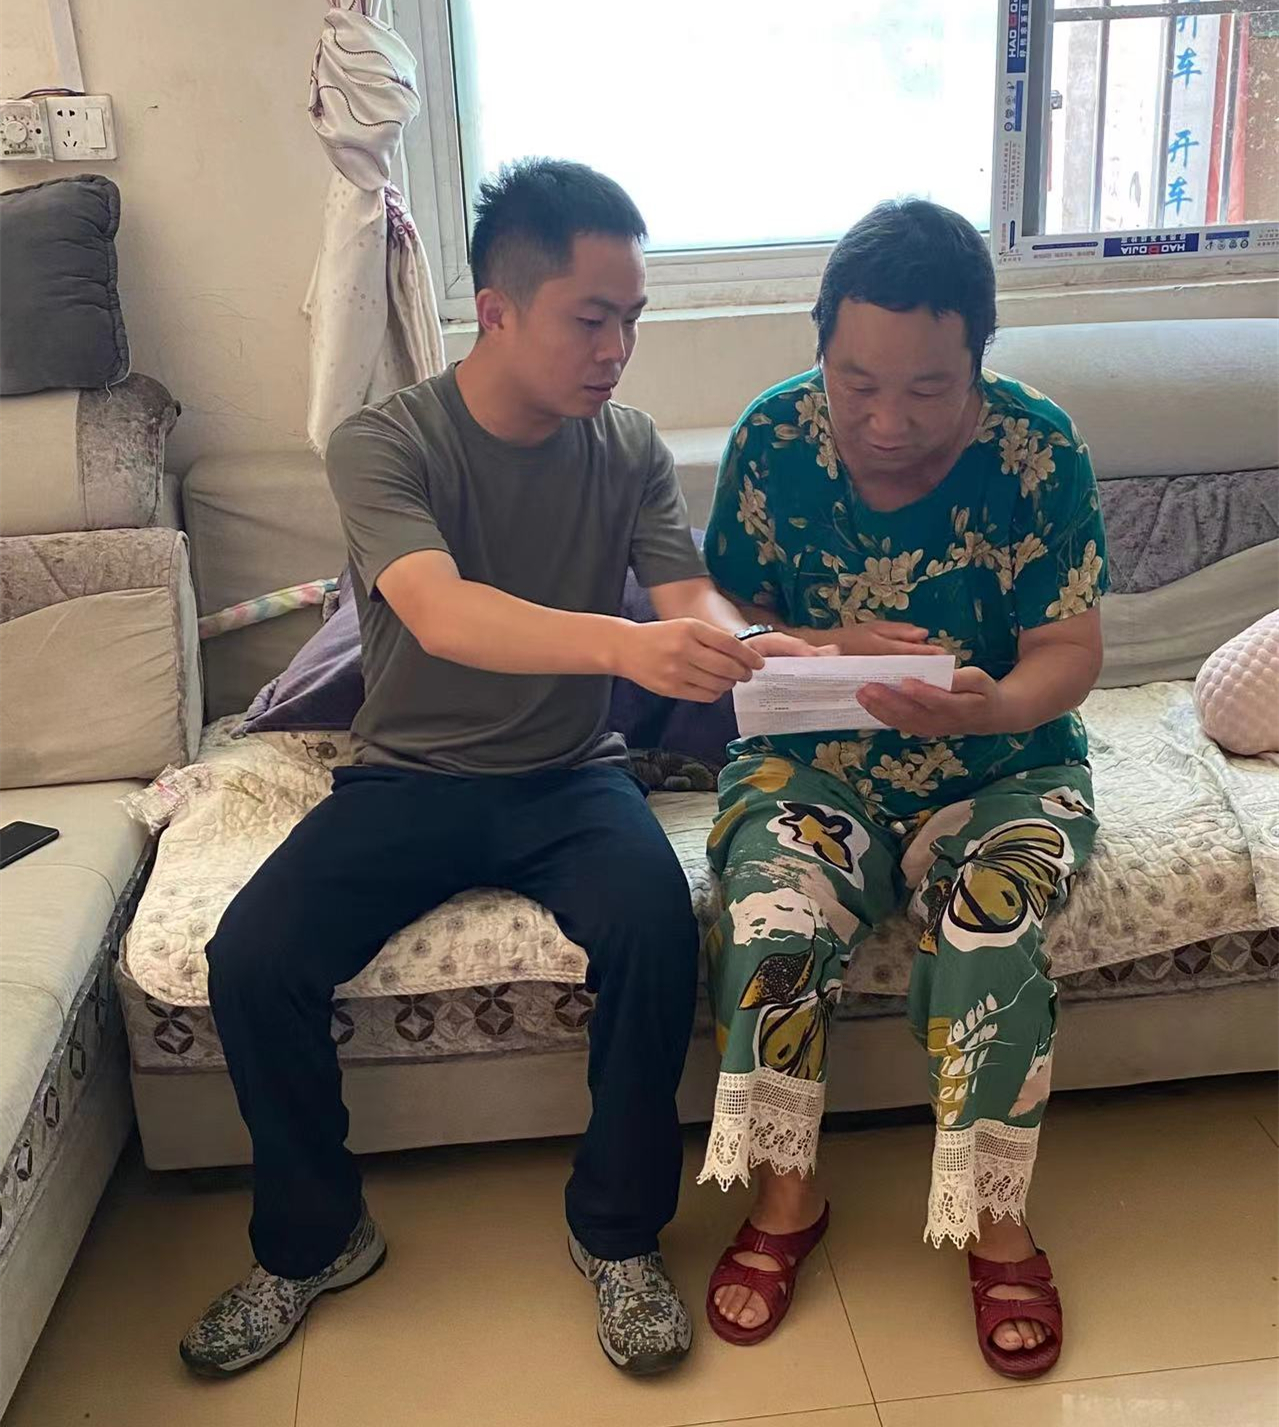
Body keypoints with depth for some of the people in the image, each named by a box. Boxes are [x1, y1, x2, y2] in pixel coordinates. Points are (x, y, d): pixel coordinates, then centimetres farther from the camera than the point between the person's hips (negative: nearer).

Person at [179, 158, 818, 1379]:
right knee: (249, 960, -21)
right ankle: (313, 1237, 7)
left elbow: (695, 602, -11)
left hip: (569, 777, 2)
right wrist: (622, 643, -49)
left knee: (658, 931, -28)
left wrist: (753, 650, -37)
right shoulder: (382, 445, -13)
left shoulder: (629, 449, -1)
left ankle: (617, 1231, -3)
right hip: (407, 777, -1)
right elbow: (442, 614, -31)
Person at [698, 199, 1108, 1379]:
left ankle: (995, 1220, -2)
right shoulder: (774, 438, -8)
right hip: (814, 759, 1)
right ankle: (787, 1194, -2)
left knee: (987, 929, -29)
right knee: (772, 916, -27)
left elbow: (1070, 651, -11)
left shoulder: (1038, 449, -12)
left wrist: (987, 706, -34)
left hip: (1004, 762, 0)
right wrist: (822, 649, -21)